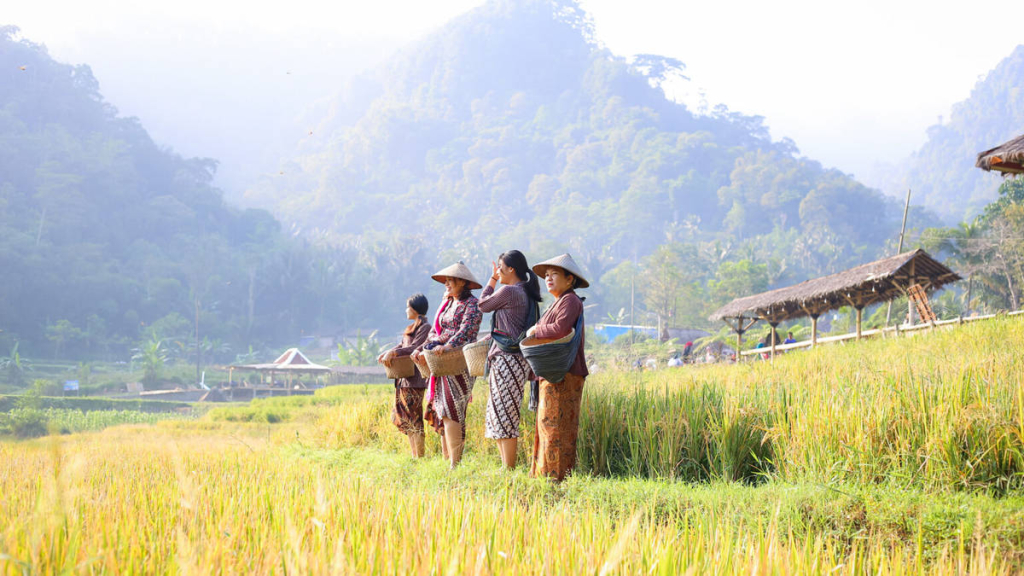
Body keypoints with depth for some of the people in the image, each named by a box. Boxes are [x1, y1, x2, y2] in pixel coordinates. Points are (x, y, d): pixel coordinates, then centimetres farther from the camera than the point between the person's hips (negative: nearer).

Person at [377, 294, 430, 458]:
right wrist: (387, 353, 4)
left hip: (414, 379, -10)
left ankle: (419, 457, -6)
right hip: (404, 379, 10)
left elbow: (415, 348, -19)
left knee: (413, 419, -9)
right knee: (402, 417, 10)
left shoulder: (425, 327, -9)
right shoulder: (413, 327, 20)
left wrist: (393, 353, -26)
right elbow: (403, 346, 19)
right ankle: (414, 455, 13)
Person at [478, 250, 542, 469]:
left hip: (507, 360, -10)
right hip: (516, 359, 10)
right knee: (498, 416, 14)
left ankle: (509, 470, -4)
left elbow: (483, 305, 2)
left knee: (505, 416, -6)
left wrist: (492, 280, 12)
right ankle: (507, 467, 16)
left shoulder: (508, 292, -14)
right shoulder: (526, 294, 13)